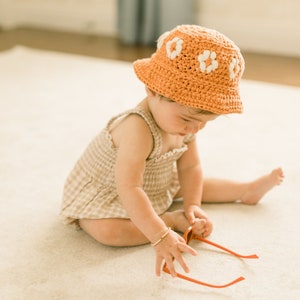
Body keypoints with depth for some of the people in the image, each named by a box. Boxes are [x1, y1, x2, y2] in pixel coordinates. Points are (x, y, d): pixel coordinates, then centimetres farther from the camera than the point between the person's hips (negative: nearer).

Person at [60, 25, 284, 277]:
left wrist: (192, 206, -14)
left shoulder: (184, 123, -12)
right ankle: (172, 219, -19)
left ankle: (247, 190, 37)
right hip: (101, 195, -8)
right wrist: (160, 236, -49)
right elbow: (128, 189, -45)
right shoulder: (138, 129, -42)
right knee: (109, 231, -36)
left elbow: (189, 167, -2)